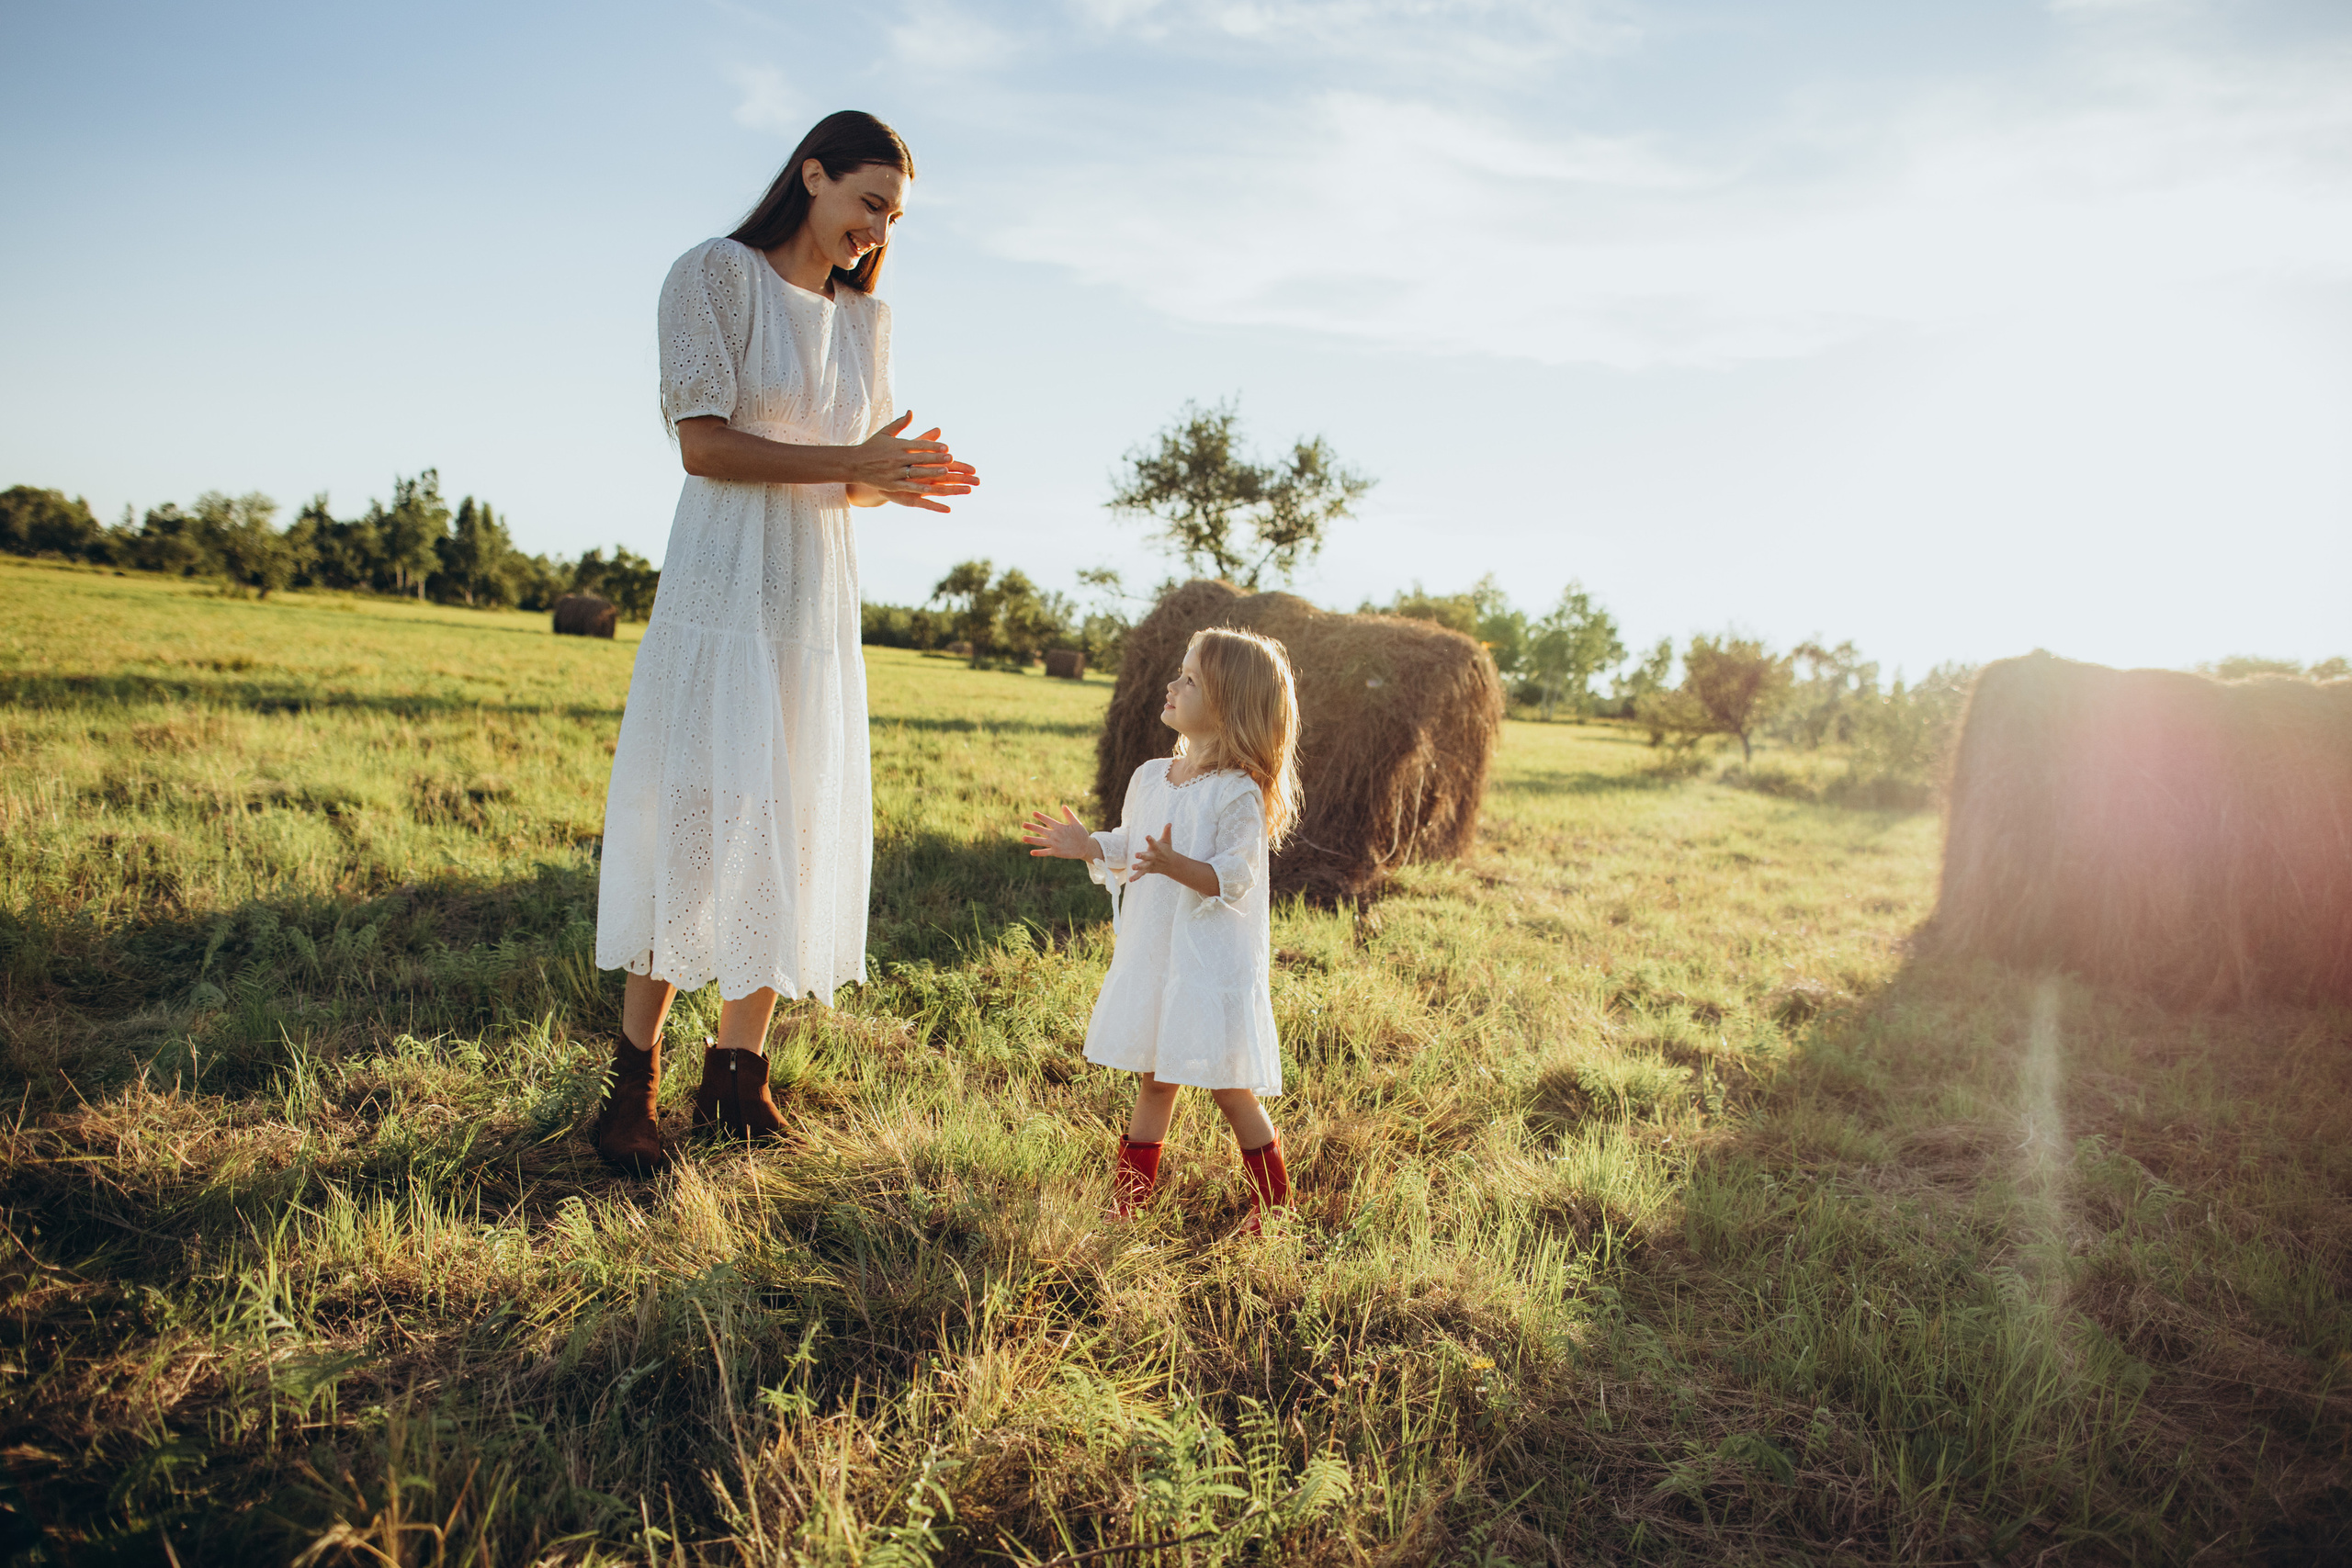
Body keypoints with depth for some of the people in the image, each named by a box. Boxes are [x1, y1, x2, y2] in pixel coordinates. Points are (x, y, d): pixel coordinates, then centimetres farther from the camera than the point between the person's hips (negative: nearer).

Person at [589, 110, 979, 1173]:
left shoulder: (866, 319, 15)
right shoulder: (714, 275, -1)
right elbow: (703, 445, -11)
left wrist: (905, 481, -6)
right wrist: (850, 463, -17)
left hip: (819, 597, 6)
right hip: (721, 588, -5)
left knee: (793, 837, 4)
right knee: (692, 823, -5)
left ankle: (737, 1074, 13)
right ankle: (633, 1078, 6)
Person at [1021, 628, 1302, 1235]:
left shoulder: (1239, 793, -16)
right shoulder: (1150, 778, 7)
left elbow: (1233, 878, -22)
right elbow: (1128, 849, 18)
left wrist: (1178, 866, -37)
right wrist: (1088, 847, 3)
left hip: (1212, 961, -7)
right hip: (1153, 953, 7)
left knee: (1228, 1087, 3)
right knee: (1154, 1077, 16)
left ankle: (1273, 1201, 23)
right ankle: (1128, 1199, 26)